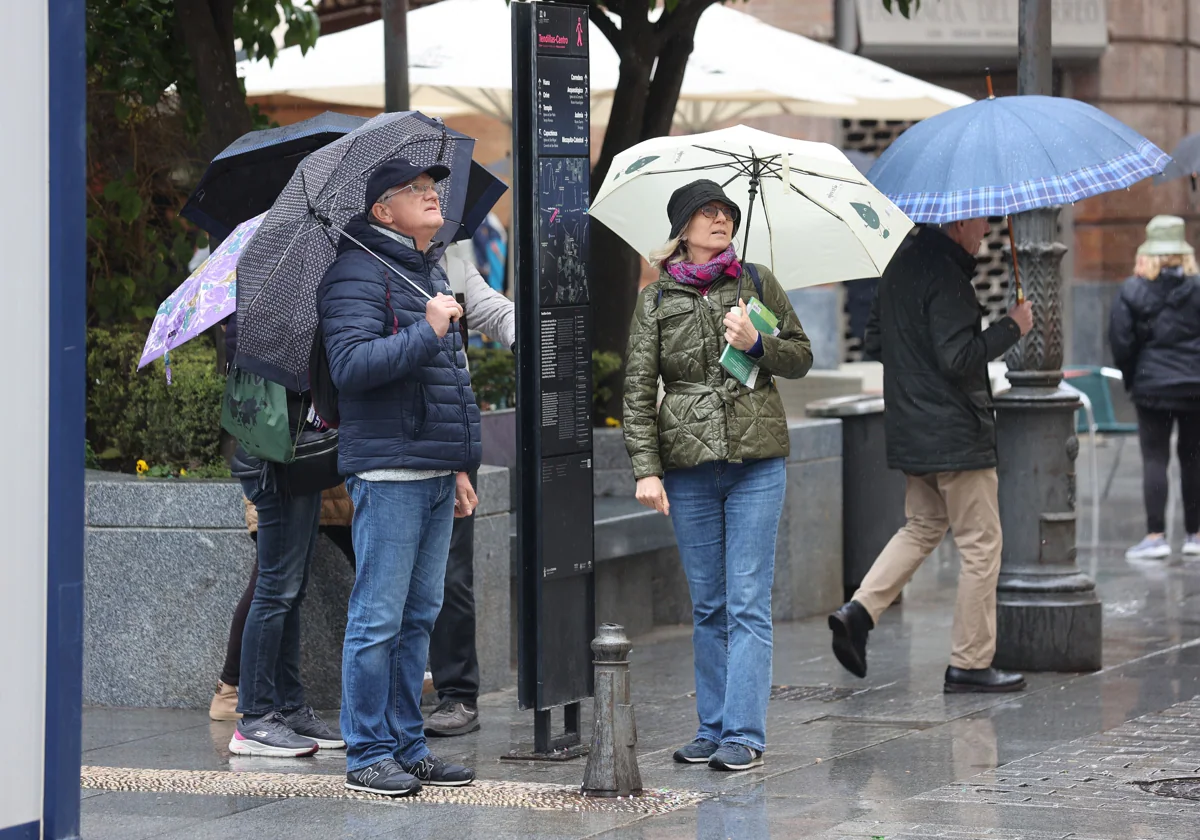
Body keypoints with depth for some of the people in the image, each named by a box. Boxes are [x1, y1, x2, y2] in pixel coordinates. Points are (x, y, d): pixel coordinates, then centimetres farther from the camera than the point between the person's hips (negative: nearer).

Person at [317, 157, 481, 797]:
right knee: (379, 618, -6)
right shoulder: (359, 273, -7)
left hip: (436, 474, 9)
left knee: (420, 617, 11)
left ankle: (407, 746, 17)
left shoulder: (431, 276, 21)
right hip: (388, 473, -9)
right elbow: (350, 366, -20)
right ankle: (368, 754, -1)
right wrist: (426, 332, -23)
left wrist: (459, 468, 25)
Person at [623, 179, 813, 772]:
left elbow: (802, 357, 12)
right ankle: (712, 728, 14)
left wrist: (757, 343, -9)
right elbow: (638, 389, 3)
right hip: (688, 464, 1)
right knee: (707, 605, 7)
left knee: (747, 602, -6)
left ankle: (744, 734, -6)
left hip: (756, 459, -1)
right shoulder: (656, 300, 6)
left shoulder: (758, 284, 7)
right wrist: (646, 468, -6)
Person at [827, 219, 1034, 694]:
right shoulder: (945, 275, -19)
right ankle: (969, 664, 4)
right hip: (955, 434, -9)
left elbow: (875, 343, 18)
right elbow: (957, 357, -24)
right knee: (981, 546, 0)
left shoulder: (900, 265, 10)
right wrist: (1011, 328, -14)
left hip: (910, 432, 9)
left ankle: (859, 611, 7)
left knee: (923, 527, 23)